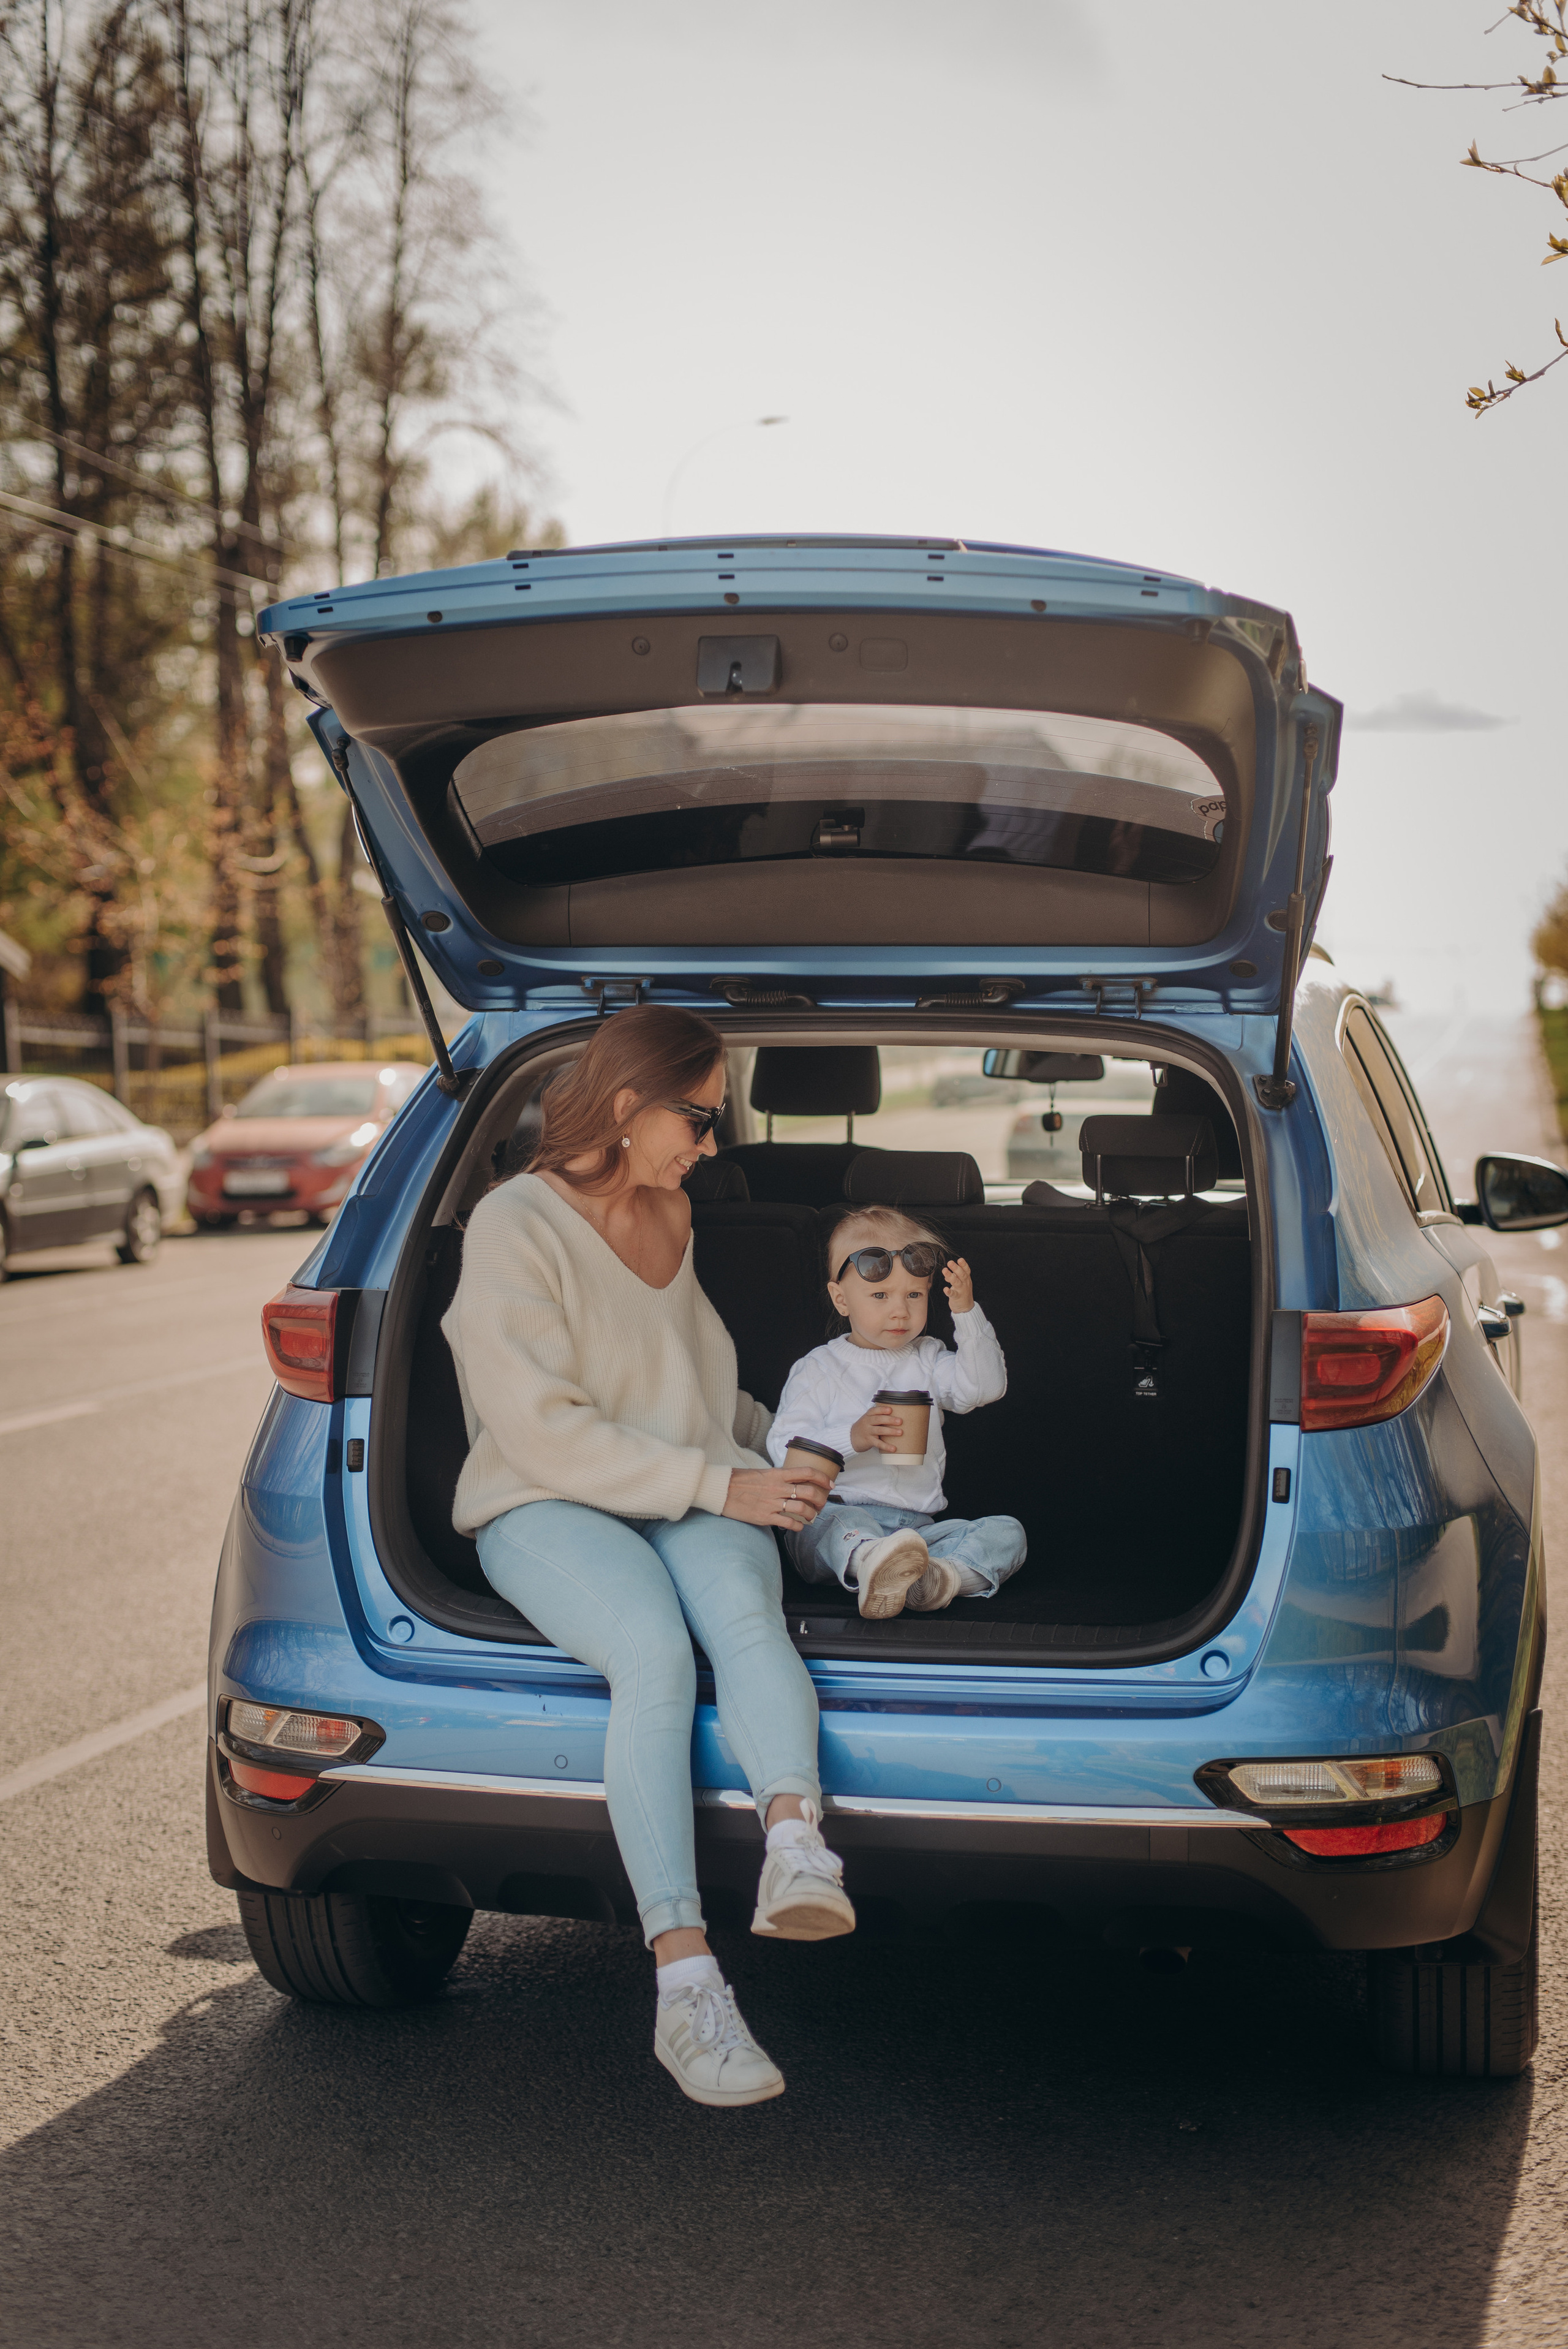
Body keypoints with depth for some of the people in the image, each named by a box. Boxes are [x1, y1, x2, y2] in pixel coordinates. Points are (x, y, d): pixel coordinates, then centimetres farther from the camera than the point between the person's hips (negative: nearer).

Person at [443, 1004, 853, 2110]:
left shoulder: (672, 1214, 16)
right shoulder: (515, 1228, -7)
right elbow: (545, 1432, -14)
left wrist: (772, 1447, 25)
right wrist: (722, 1483, -15)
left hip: (700, 1503, 5)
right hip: (549, 1510, -5)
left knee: (743, 1608, -32)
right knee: (654, 1651, -36)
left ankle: (798, 1848, -55)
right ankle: (687, 1983, -42)